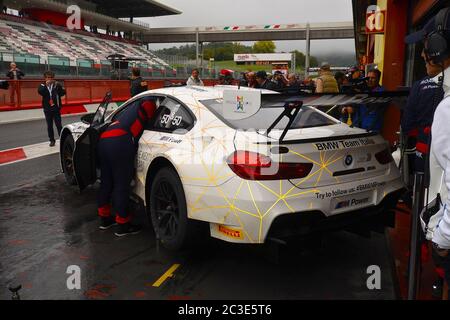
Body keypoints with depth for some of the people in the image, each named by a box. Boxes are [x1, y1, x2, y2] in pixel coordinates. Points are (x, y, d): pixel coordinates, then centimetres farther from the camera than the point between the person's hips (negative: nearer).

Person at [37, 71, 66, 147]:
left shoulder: (57, 85, 0)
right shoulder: (42, 86, 2)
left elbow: (63, 92, -4)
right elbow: (40, 92, -17)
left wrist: (58, 86, -16)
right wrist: (46, 85, -26)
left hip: (56, 108, -2)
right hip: (47, 109, 2)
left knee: (58, 124, -3)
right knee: (49, 125, 7)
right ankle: (52, 140, 15)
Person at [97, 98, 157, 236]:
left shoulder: (132, 108, 38)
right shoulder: (148, 105, 17)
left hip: (103, 140, 9)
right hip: (120, 142, -8)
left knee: (106, 183, 17)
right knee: (122, 185, -2)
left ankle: (105, 219, 29)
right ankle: (123, 225, 4)